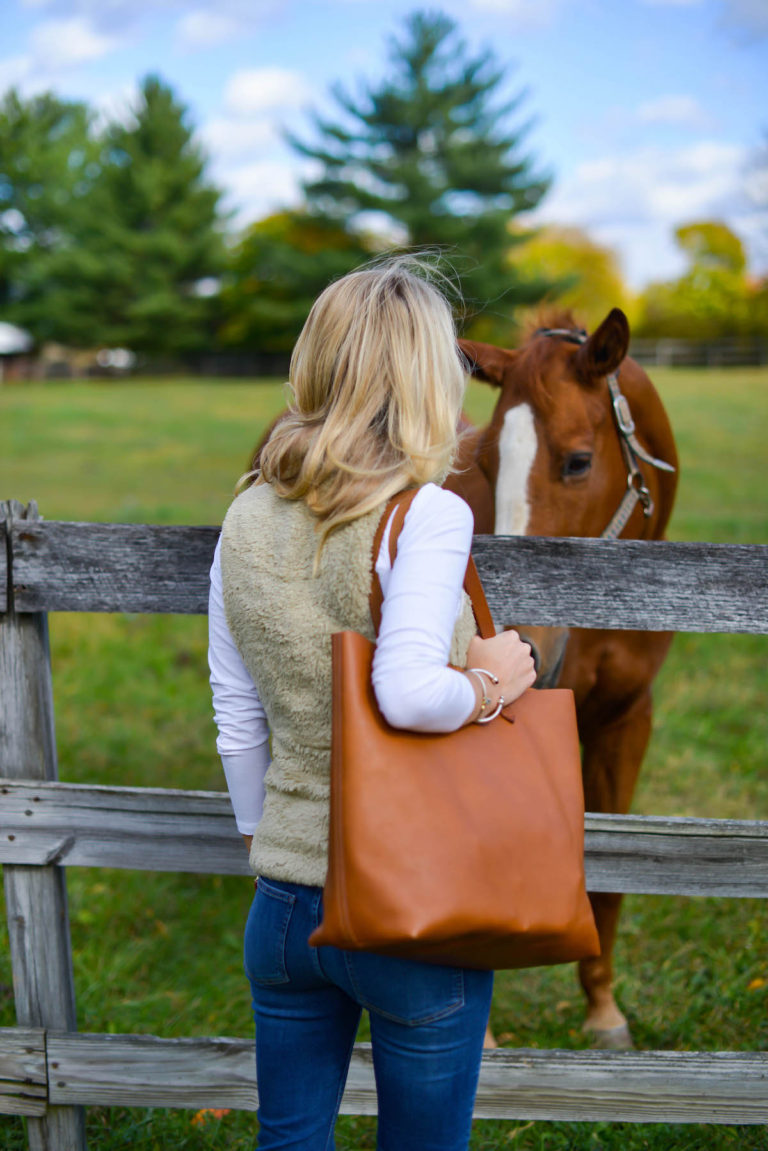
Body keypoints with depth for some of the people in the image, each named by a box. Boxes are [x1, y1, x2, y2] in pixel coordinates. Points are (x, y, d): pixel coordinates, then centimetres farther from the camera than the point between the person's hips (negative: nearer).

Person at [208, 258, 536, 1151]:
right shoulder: (428, 515, -17)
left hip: (284, 905, 5)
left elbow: (235, 721, 7)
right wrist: (488, 685, -12)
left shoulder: (247, 519, 0)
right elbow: (409, 692, -32)